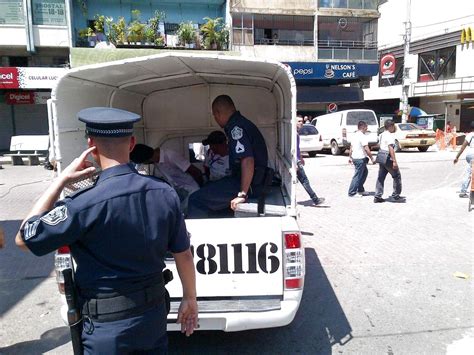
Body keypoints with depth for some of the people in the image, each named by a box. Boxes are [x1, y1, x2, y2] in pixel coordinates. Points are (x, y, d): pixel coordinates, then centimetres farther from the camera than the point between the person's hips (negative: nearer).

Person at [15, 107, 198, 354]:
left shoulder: (87, 204, -26)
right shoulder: (165, 194, -12)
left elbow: (24, 239, -11)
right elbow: (183, 254, -2)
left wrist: (61, 180, -11)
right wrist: (190, 298, 13)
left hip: (108, 325, -4)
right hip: (154, 315, 4)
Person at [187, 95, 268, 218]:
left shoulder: (236, 127, -18)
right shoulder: (240, 123, 14)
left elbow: (247, 161, -30)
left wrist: (242, 194, -25)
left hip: (248, 183, -11)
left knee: (195, 200, -12)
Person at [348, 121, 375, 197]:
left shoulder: (354, 136, 12)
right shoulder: (363, 136, -15)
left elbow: (351, 148, 16)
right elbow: (366, 149, -20)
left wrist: (350, 157, 23)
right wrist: (372, 158, -14)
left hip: (354, 158, 9)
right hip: (361, 159, -9)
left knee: (365, 172, 21)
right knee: (357, 176, -3)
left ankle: (360, 190, 24)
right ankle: (351, 193, 0)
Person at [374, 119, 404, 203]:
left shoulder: (382, 135, 14)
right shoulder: (389, 135, -14)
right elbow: (391, 148, -24)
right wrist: (394, 161, -26)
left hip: (381, 156, 9)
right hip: (387, 157, -9)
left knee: (381, 177, 10)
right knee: (397, 176, 4)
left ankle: (377, 196, 10)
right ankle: (395, 196, 8)